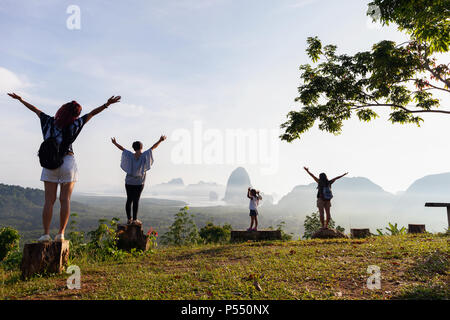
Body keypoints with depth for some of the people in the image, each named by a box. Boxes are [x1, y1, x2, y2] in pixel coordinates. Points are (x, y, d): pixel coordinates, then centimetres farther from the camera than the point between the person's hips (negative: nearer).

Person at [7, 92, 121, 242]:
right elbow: (92, 113, -7)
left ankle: (46, 234, 0)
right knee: (65, 200, 1)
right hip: (68, 162, -3)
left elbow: (35, 109, 19)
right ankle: (61, 233, 1)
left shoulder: (50, 121, 4)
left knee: (49, 200, 3)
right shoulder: (73, 124, -4)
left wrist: (20, 99, 32)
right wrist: (107, 104, -10)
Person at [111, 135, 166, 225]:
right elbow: (153, 147, -5)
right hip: (139, 183, -2)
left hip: (129, 182, 2)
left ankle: (129, 219, 12)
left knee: (129, 200, 8)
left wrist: (115, 143, 21)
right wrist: (160, 141, 0)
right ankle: (134, 220, 2)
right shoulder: (144, 155, -8)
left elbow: (122, 148, 7)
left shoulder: (130, 155, -3)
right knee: (136, 200, 0)